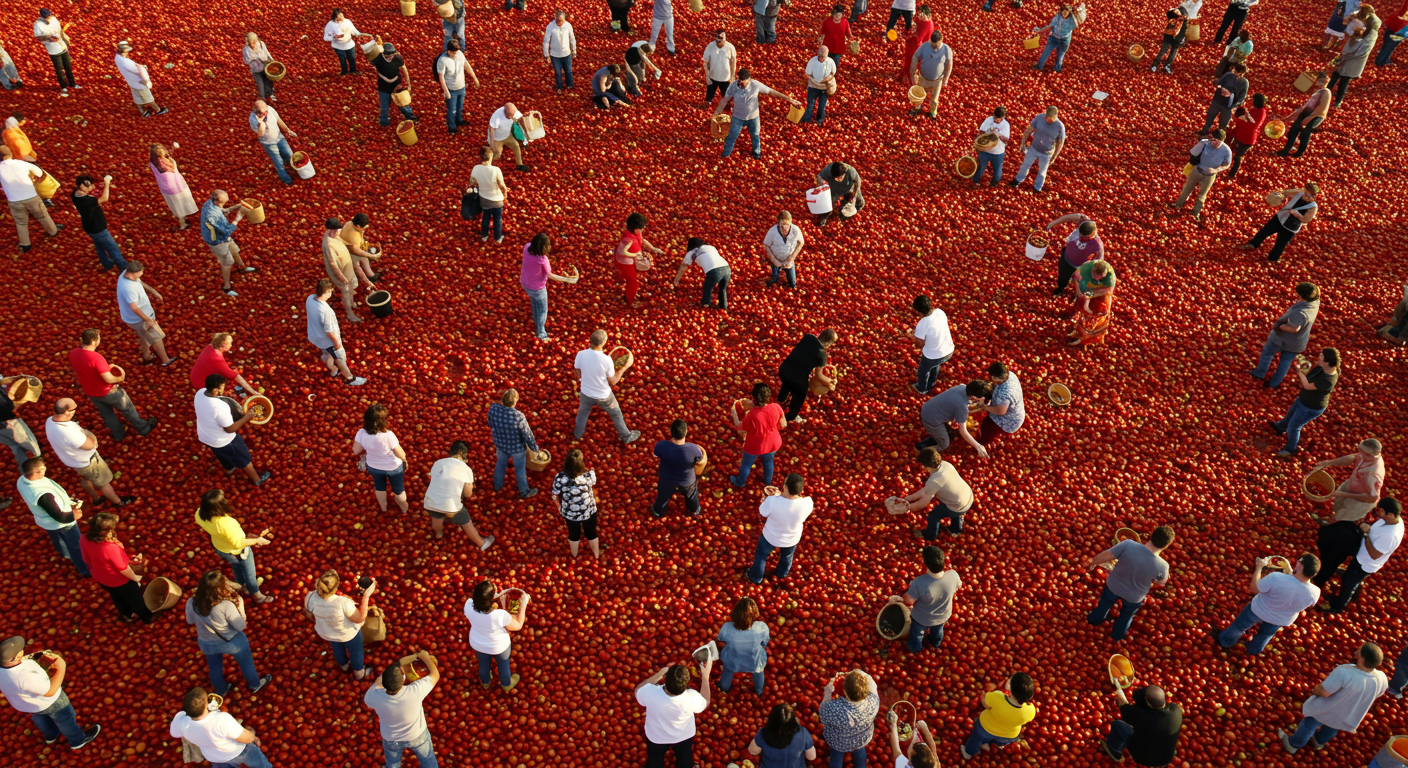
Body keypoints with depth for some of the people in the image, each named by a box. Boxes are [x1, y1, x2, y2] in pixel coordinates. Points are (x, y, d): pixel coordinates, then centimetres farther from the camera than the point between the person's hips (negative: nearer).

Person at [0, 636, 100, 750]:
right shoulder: (26, 676, -43)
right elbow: (50, 691, -30)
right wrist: (61, 668, -26)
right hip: (47, 700, -6)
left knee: (39, 715, 33)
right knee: (64, 716, 21)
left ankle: (50, 734, 59)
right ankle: (77, 740, 45)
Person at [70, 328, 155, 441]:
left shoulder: (73, 353, -15)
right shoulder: (96, 357, -38)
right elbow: (108, 379, -34)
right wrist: (119, 378, -15)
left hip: (91, 392, 6)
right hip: (108, 392, -6)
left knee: (107, 414, 29)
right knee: (127, 409, 19)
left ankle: (118, 435, 49)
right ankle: (144, 429, 40)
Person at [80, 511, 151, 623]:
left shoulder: (84, 539, -25)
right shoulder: (111, 548, -45)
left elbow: (86, 559, -5)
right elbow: (123, 569, -28)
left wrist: (95, 569, 16)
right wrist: (135, 578, -8)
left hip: (100, 577, 6)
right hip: (119, 580, -6)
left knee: (117, 597, 34)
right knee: (135, 598, 25)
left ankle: (127, 615, 61)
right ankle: (147, 617, 51)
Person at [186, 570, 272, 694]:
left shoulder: (191, 603, -26)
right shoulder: (226, 606, -37)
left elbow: (190, 620, -4)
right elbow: (241, 626, -24)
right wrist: (240, 606, -15)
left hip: (207, 644, 3)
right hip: (232, 642, -3)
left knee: (214, 668, 32)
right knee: (246, 663, 27)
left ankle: (221, 691, 57)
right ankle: (255, 685, 52)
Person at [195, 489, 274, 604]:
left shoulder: (199, 513, -27)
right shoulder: (224, 522, -46)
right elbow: (238, 543, -32)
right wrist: (257, 540, -18)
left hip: (219, 546, 6)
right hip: (237, 551, -6)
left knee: (236, 566, 35)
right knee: (248, 571, 23)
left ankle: (244, 586, 60)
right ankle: (257, 596, 46)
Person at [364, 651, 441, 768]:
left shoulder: (374, 696, -38)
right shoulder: (414, 692, -42)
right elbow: (435, 675, -23)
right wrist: (425, 656, -6)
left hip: (391, 739, 1)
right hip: (417, 736, -1)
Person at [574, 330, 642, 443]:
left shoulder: (581, 354, -25)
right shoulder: (606, 360, -33)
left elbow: (577, 372, -4)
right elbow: (612, 382, -18)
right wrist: (625, 367, -13)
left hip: (586, 393, 2)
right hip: (604, 396, -2)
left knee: (582, 412, 32)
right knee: (616, 414, 25)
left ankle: (578, 433, 57)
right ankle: (626, 436, 45)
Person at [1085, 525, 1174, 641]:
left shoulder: (1128, 545, -37)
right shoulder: (1162, 567, -35)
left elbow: (1104, 556, -24)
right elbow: (1160, 583, -12)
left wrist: (1091, 563, -5)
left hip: (1113, 585, 1)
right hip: (1133, 598, -1)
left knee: (1105, 602, 36)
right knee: (1126, 615, 34)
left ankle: (1095, 619, 64)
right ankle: (1118, 634, 61)